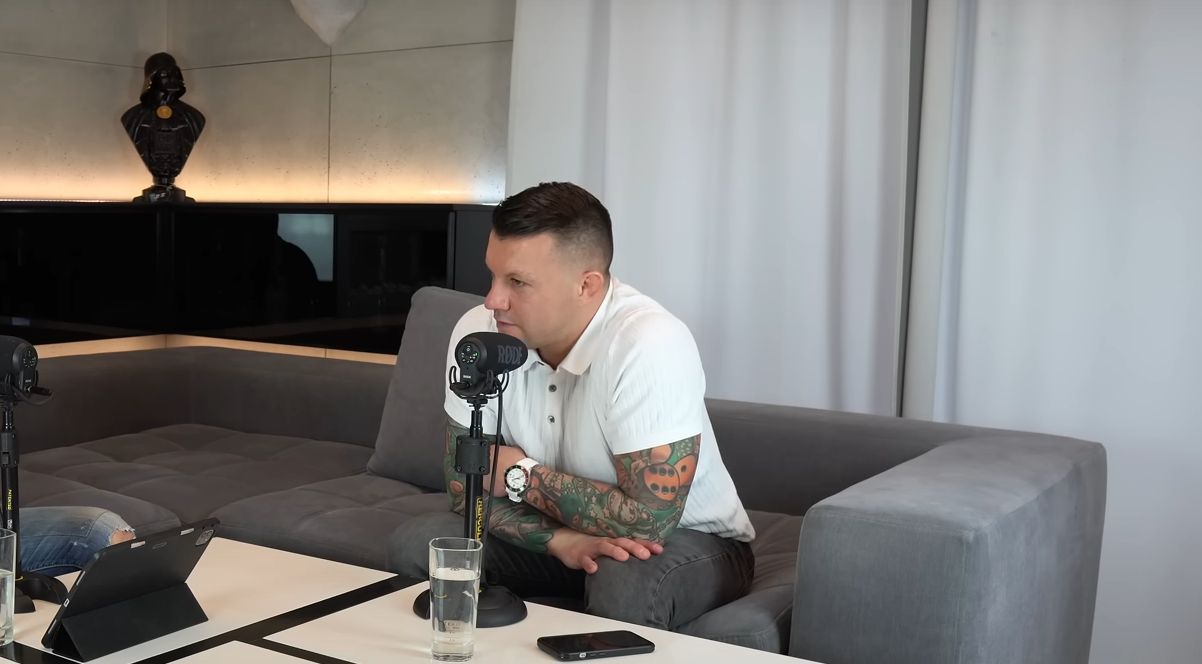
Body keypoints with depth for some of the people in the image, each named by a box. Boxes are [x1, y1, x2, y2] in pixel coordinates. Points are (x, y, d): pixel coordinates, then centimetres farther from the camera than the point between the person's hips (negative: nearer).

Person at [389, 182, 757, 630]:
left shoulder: (650, 345, -32)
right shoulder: (476, 333, -15)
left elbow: (650, 520, -32)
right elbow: (466, 485, -9)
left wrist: (522, 475, -21)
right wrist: (561, 538, -27)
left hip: (688, 540, -4)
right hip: (555, 531, 5)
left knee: (626, 582, -36)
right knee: (416, 545, -13)